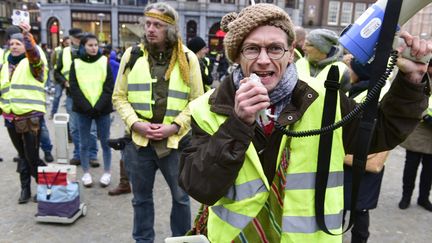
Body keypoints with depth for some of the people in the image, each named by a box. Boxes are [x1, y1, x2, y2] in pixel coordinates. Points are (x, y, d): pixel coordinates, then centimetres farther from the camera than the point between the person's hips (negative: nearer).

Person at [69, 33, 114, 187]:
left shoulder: (104, 62, 3)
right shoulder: (76, 63, 3)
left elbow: (109, 87, -3)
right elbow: (74, 88, -2)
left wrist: (99, 106, -13)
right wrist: (86, 106, -13)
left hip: (102, 109, 0)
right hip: (83, 109, 1)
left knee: (105, 142, 5)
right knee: (84, 144, 7)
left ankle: (107, 172, 18)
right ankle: (86, 173, 20)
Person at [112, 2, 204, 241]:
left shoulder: (188, 58, -1)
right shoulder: (132, 55, 3)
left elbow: (197, 101, 0)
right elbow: (119, 97, 5)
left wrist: (173, 127, -12)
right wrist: (136, 123, -10)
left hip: (176, 141, -1)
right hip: (138, 140, 1)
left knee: (181, 197, 14)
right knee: (141, 198, 17)